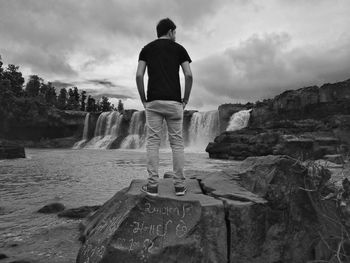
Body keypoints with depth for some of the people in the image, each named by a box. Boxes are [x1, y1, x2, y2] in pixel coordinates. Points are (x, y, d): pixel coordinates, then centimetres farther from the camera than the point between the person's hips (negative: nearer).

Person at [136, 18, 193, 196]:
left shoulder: (147, 49, 12)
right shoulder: (179, 48, 10)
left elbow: (139, 76, -1)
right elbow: (188, 75, -3)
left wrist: (143, 99, 7)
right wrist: (186, 99, 6)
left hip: (153, 102, 1)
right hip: (174, 102, 0)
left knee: (153, 142, 3)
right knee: (177, 143, 5)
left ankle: (152, 185, 1)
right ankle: (179, 185, 8)